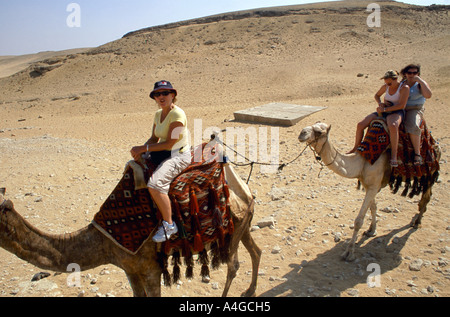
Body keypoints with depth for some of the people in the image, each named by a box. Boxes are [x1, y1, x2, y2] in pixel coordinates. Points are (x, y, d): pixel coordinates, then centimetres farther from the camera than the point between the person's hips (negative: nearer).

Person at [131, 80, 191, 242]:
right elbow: (154, 139, 13)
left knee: (154, 184, -30)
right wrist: (140, 151, -6)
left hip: (179, 155, -10)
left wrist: (144, 148, -17)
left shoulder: (177, 114, -18)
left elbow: (169, 144, -21)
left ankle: (169, 225, -13)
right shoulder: (158, 114, 10)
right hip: (162, 154, 10)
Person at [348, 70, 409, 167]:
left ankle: (394, 156, -42)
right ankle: (355, 148, 10)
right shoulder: (385, 86, 8)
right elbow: (377, 95, 27)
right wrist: (380, 103, 6)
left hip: (396, 113, -6)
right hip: (383, 112, 6)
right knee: (360, 125, -8)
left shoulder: (404, 87, -9)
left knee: (393, 126, -44)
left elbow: (401, 105, -18)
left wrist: (385, 109, -19)